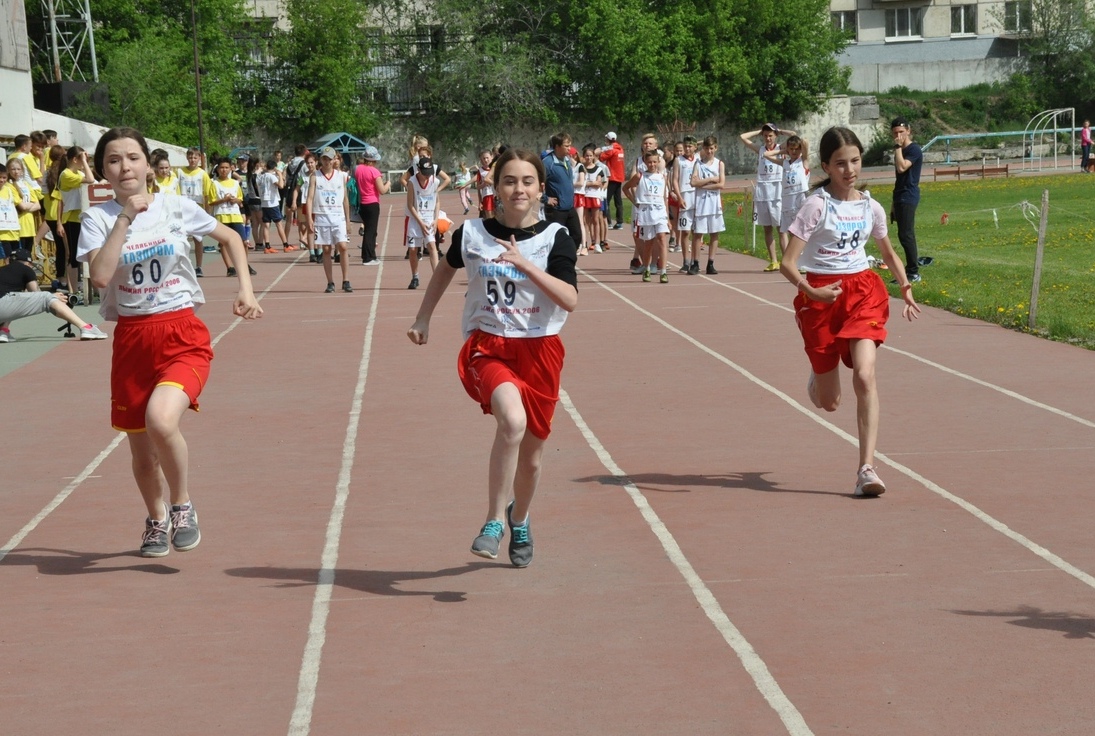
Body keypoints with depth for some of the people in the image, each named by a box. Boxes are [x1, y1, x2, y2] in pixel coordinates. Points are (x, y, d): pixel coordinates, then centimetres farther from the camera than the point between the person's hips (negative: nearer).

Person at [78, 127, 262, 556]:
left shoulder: (176, 208, 1)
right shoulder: (98, 218, -1)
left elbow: (230, 238, 16)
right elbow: (100, 276, -19)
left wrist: (245, 289, 6)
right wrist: (125, 218, -18)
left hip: (182, 334, -2)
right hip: (131, 339, 2)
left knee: (160, 420, -28)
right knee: (141, 450, 10)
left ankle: (182, 505, -2)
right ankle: (157, 521, 40)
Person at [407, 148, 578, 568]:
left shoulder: (555, 239, -5)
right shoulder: (472, 234, -1)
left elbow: (571, 300, -17)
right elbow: (446, 268, 21)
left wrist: (525, 265, -25)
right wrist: (423, 318, 21)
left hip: (539, 350, 1)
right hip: (487, 346, -1)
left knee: (531, 454, 11)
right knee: (512, 420, -31)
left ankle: (519, 521, 43)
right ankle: (495, 521, -17)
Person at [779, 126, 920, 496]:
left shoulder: (870, 207, 3)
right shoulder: (817, 205, -10)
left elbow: (888, 253, 23)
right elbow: (787, 263, -16)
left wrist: (906, 288, 10)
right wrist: (811, 292, -32)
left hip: (863, 290, 2)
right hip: (821, 294, -2)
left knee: (865, 376, -22)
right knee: (829, 403, 7)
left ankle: (867, 469, -20)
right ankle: (818, 378, 48)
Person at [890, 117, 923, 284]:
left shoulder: (914, 149, -11)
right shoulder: (901, 150, 17)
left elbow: (901, 167, -26)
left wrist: (898, 147, -18)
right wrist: (894, 204, 21)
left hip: (908, 197, -9)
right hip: (900, 197, 9)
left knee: (905, 234, -12)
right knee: (906, 235, 9)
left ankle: (913, 272, -10)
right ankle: (911, 268, 12)